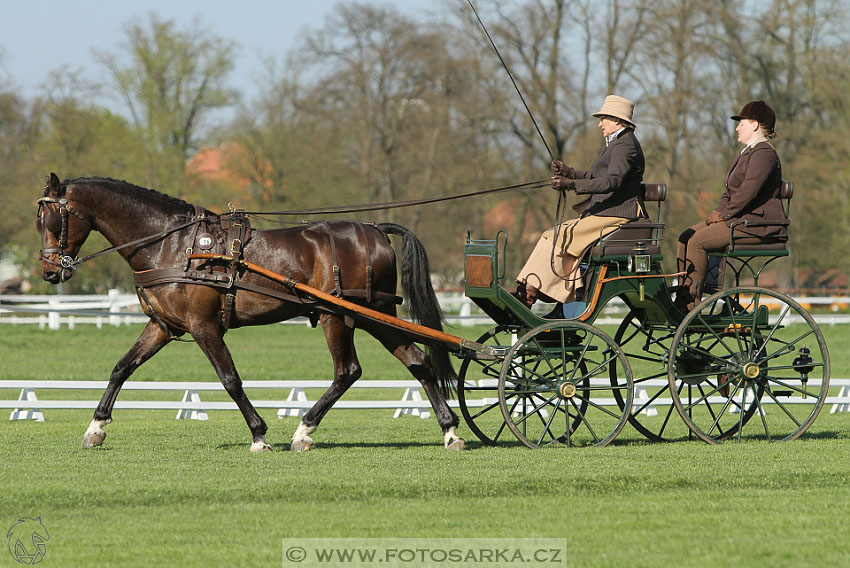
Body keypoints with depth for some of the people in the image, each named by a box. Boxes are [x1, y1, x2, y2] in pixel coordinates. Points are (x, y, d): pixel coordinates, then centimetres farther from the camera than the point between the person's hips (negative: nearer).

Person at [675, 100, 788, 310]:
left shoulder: (764, 154, -13)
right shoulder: (746, 153, 23)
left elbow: (748, 192, -23)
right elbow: (731, 192, 25)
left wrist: (724, 214, -15)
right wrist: (718, 211, 7)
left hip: (756, 225, -11)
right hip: (741, 220, 11)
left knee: (697, 241, -21)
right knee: (686, 237, 0)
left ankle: (691, 304, -18)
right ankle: (683, 300, -6)